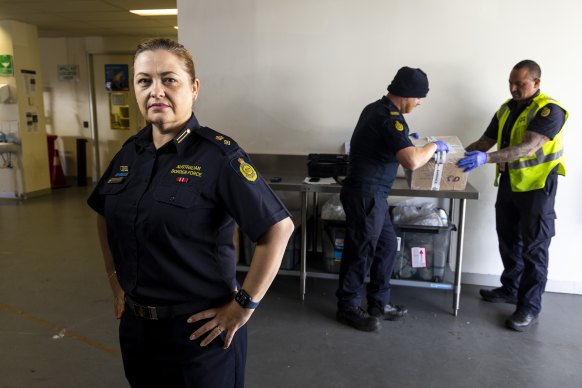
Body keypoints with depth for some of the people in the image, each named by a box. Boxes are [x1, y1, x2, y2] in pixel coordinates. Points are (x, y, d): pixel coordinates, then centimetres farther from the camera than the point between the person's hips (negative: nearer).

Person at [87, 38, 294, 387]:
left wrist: (244, 305, -17)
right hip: (136, 324, 6)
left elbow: (279, 228, -20)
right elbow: (106, 216, 17)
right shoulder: (130, 152, 1)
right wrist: (115, 280, 11)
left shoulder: (218, 154, -17)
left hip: (199, 328, -6)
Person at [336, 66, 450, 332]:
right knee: (361, 251, 1)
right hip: (366, 194, -10)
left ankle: (379, 303, 27)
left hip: (371, 192, 10)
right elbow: (412, 161, -31)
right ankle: (348, 308, 18)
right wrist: (433, 146, -13)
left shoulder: (376, 109, 12)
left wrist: (405, 138, 28)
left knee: (386, 245, 16)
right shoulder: (390, 117, -19)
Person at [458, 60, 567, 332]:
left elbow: (529, 147, -31)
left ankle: (529, 307, 10)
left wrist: (487, 158, -42)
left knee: (533, 248, 1)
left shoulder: (549, 110, -17)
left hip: (537, 187, -7)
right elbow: (486, 141, 8)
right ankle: (510, 289, 32)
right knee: (508, 240, 15)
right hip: (509, 184, 7)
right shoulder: (506, 109, 7)